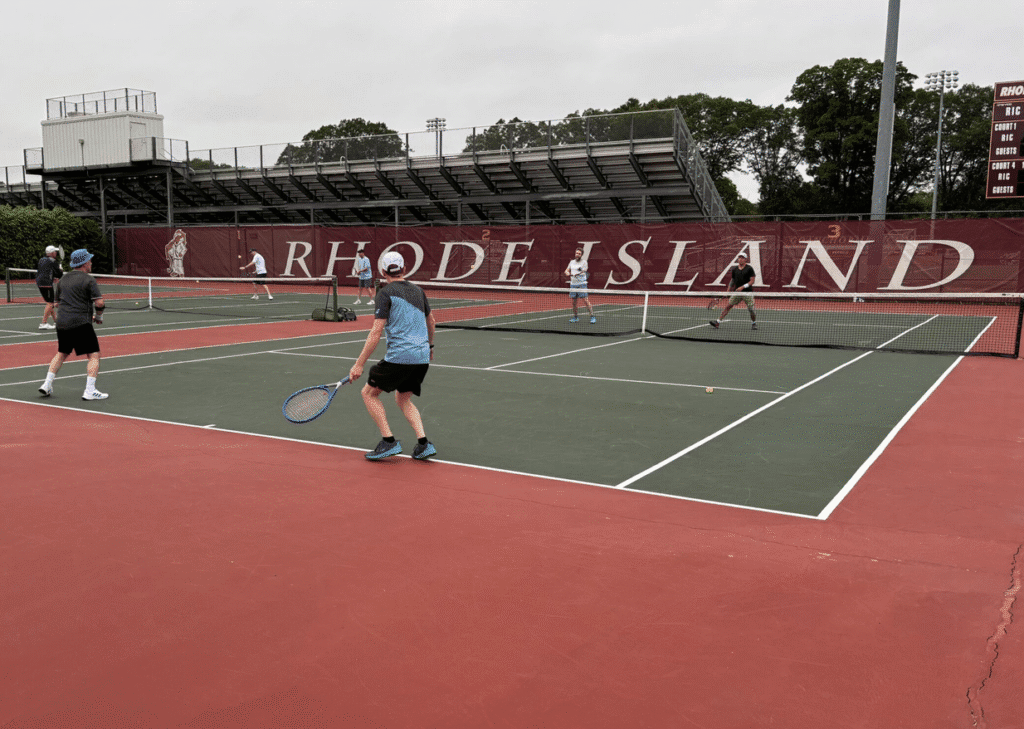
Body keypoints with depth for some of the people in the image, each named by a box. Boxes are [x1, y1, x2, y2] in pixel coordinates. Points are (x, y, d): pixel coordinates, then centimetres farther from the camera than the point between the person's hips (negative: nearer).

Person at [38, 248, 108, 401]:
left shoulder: (63, 280, 16)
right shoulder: (88, 280, -6)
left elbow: (56, 303, 22)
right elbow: (99, 302, -15)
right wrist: (99, 317, 4)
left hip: (61, 323, 7)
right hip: (81, 324, -7)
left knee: (62, 354, 24)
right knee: (94, 355, -3)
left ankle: (47, 384, 20)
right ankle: (90, 391, -13)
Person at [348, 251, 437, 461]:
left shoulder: (386, 292, -4)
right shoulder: (417, 290, 14)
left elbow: (377, 331, -12)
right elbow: (430, 321, 28)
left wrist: (359, 364, -11)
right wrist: (430, 345, 46)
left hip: (400, 355, -7)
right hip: (422, 357, 7)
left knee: (369, 393, 11)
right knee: (403, 399, 23)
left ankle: (388, 441, 2)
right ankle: (423, 443, 7)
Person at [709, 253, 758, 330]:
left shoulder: (749, 268, -4)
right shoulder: (734, 269, 9)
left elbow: (752, 280, -7)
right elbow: (732, 280, 20)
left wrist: (743, 287, -18)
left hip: (747, 292, -3)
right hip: (737, 292, 3)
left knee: (751, 309, -4)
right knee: (728, 306, -7)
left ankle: (754, 323, 22)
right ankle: (718, 322, -11)